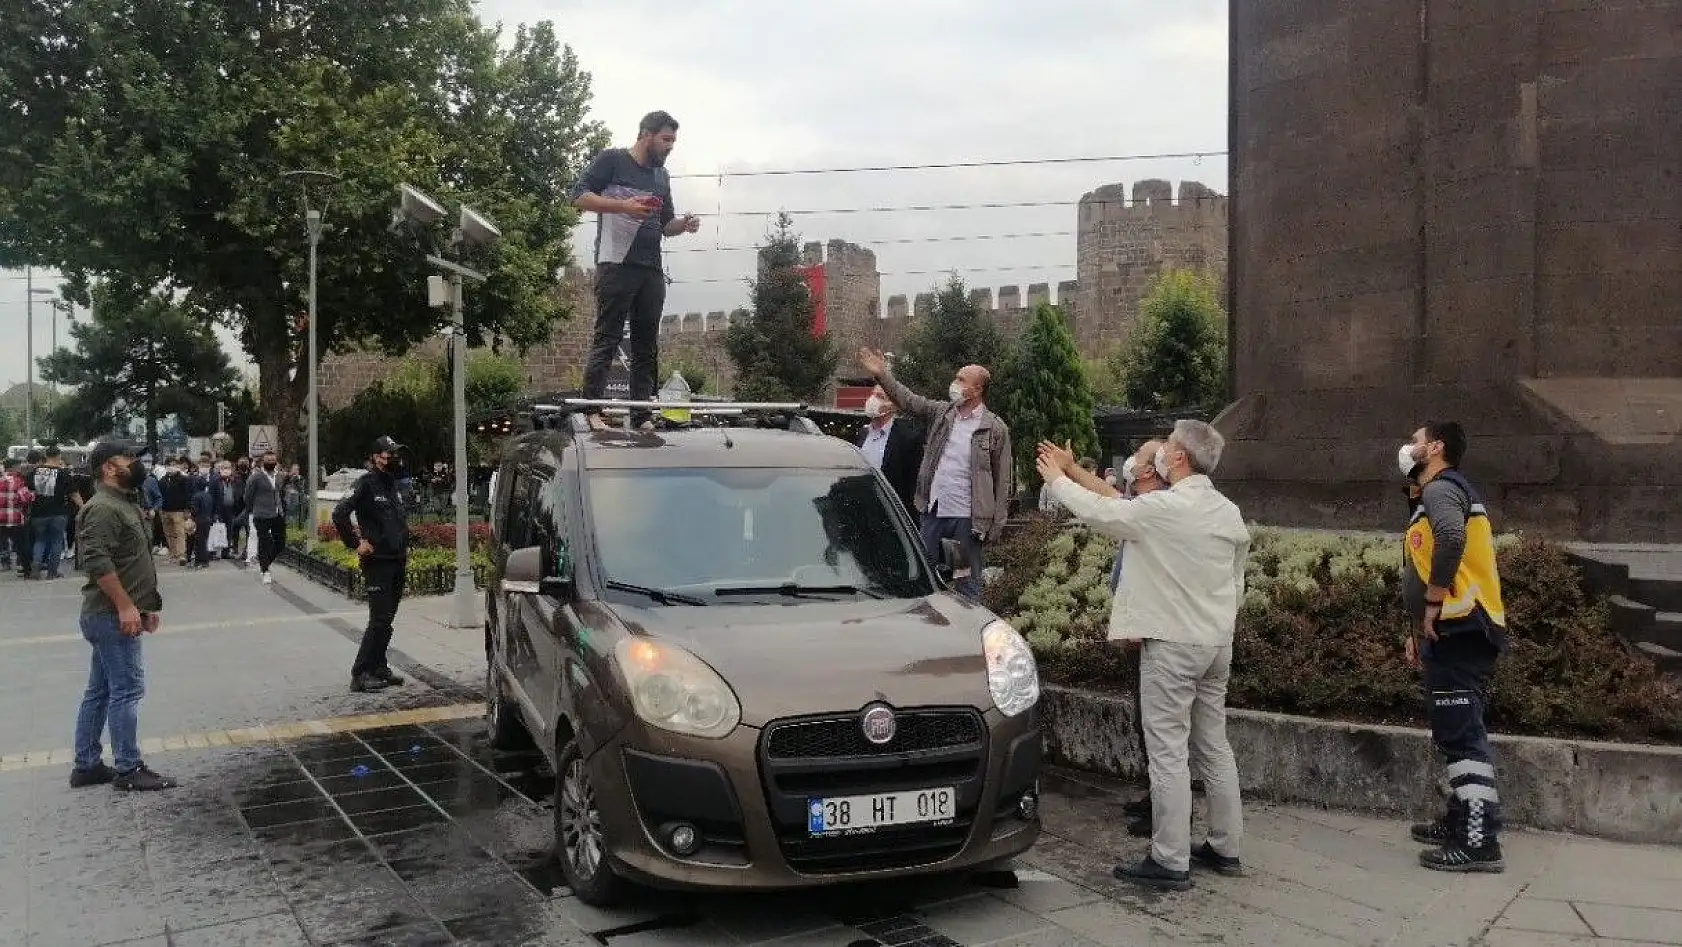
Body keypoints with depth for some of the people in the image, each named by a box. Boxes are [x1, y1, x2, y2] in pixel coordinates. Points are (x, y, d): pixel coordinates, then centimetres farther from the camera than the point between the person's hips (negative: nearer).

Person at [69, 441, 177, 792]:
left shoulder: (124, 504, 18)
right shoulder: (102, 508, -15)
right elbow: (98, 562, -25)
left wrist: (146, 604, 23)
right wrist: (125, 607, -26)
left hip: (113, 615, 10)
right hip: (112, 616, -10)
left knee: (99, 691, 14)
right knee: (126, 690, -6)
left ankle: (86, 766, 21)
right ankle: (127, 771, 0)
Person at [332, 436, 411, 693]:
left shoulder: (393, 484, 15)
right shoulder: (366, 483, -11)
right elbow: (339, 514, -20)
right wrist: (356, 544, -17)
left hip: (397, 562, 8)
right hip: (377, 562, -8)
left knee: (387, 619, 12)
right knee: (379, 620, -9)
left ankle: (379, 668, 20)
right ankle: (361, 674, -4)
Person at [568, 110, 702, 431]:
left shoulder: (661, 176, 24)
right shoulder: (612, 160, 3)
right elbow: (578, 195, -5)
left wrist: (684, 224, 7)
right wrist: (623, 206, -17)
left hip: (652, 271, 7)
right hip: (617, 265, -7)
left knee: (647, 346, 5)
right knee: (606, 340, -11)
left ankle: (641, 416, 7)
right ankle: (592, 412, -11)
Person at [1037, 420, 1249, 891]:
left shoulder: (1163, 508, -17)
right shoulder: (1229, 512, 7)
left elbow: (1100, 512, -7)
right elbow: (1236, 581, 13)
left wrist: (1057, 480, 10)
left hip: (1172, 642, -8)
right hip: (1218, 641, 8)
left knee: (1168, 750, -4)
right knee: (1214, 746, 15)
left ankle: (1170, 861, 0)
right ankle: (1225, 847, 23)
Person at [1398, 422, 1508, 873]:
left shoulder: (1440, 488, -9)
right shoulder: (1447, 492, 24)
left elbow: (1452, 538, -31)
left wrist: (1432, 605, -21)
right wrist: (1422, 630, 22)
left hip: (1457, 630, -11)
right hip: (1459, 631, 11)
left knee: (1461, 735, -11)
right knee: (1457, 732, 16)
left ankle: (1480, 842, -12)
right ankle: (1462, 821, 25)